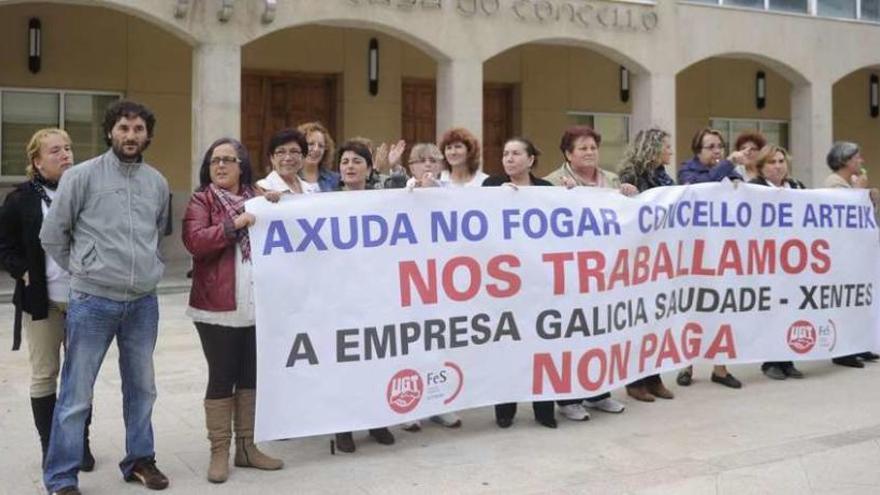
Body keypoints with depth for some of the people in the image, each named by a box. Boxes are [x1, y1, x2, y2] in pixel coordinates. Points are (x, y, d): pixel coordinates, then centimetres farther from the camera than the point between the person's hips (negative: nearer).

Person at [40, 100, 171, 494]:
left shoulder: (158, 182, 8)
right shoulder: (82, 176, -6)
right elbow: (52, 235, -1)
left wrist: (145, 267, 13)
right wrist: (83, 271, 5)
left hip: (144, 302, 5)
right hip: (93, 301, -4)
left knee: (142, 387, 15)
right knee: (76, 394, 0)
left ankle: (139, 460, 30)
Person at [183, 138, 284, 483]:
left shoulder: (257, 199, 14)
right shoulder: (202, 201, 0)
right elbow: (194, 241, -17)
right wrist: (234, 224, -23)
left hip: (256, 305, 5)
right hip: (218, 306, -5)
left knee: (251, 377, 11)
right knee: (221, 378, 1)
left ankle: (246, 447, 22)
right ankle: (219, 452, 12)